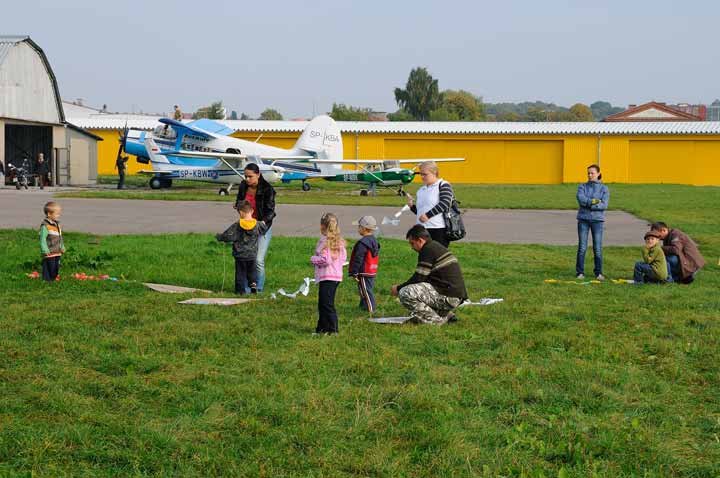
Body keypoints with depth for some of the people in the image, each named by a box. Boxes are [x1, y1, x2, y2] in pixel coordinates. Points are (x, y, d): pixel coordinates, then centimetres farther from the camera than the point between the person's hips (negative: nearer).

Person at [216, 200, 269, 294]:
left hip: (240, 255, -2)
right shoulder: (258, 225, -6)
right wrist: (263, 223, 36)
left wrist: (219, 237, 5)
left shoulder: (236, 226, -13)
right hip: (252, 255, 2)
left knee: (240, 272, 7)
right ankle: (253, 283, -3)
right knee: (252, 271, 17)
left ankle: (241, 289, 6)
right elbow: (264, 229, 15)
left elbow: (227, 236, -12)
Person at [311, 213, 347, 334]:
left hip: (326, 276, -9)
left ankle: (333, 329, -2)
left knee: (327, 304, -3)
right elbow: (344, 257, 11)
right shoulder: (339, 241, 9)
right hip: (337, 275, 9)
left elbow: (325, 259, -21)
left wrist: (313, 259, -6)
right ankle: (322, 327, 24)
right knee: (323, 303, 18)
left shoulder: (324, 241, -15)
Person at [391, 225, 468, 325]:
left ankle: (435, 320, -7)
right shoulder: (436, 246, 19)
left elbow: (418, 279, -13)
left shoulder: (428, 250, -12)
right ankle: (446, 314, 15)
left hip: (448, 297, -10)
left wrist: (398, 288, 1)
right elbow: (424, 278, 25)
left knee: (405, 293, -18)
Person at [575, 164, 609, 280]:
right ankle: (580, 272, 5)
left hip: (597, 220, -1)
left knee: (598, 248, -2)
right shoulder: (582, 187, 9)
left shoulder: (604, 189, 6)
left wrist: (588, 204, -11)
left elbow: (604, 205, -8)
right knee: (582, 247, -1)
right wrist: (594, 201, -14)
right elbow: (581, 199, -9)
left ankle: (598, 273, 7)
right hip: (583, 219, 1)